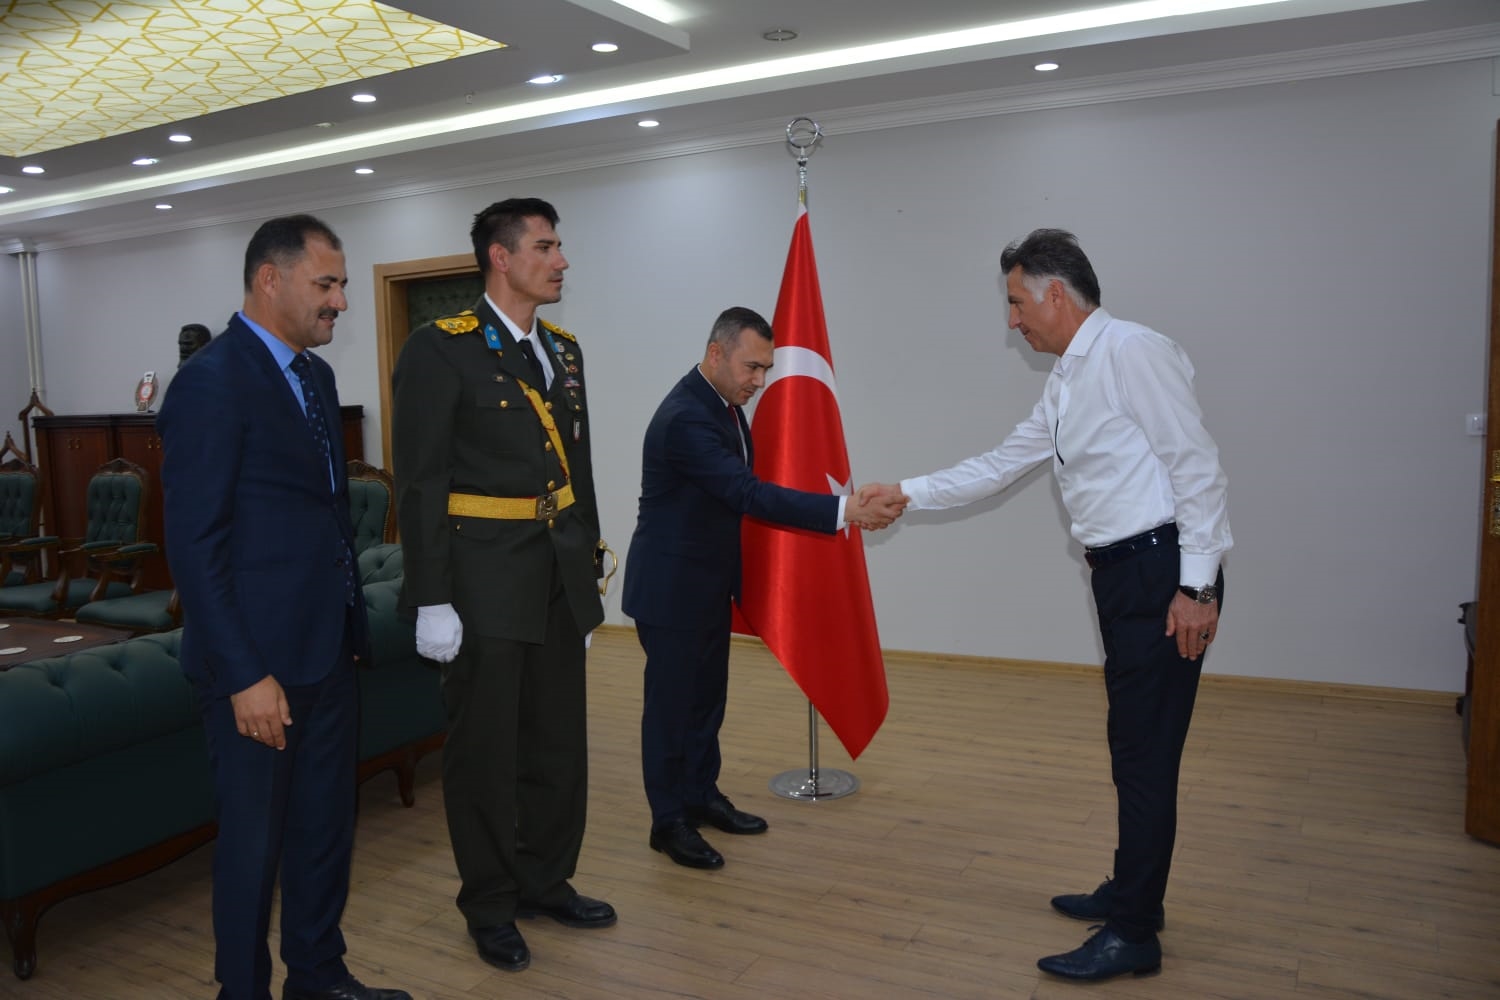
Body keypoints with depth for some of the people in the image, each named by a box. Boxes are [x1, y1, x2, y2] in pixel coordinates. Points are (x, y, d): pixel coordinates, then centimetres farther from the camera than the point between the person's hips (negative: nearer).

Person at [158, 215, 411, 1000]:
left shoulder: (316, 375, 10)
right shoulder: (211, 382, -15)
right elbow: (195, 544, -18)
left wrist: (352, 622, 12)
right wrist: (244, 675, -19)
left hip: (327, 651, 8)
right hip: (259, 664, -8)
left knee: (326, 824, 19)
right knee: (255, 838, 9)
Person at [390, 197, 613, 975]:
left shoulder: (563, 351, 12)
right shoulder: (440, 348, -9)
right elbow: (420, 483, -12)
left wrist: (587, 576, 14)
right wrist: (432, 601, -15)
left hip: (559, 582, 7)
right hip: (483, 585, -6)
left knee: (558, 742, 15)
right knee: (485, 751, 8)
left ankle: (546, 881, 34)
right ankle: (490, 906, 26)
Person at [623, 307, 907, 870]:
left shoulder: (723, 403, 4)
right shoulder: (685, 418, -26)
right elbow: (751, 495, -33)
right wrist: (845, 511, -37)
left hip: (709, 582, 9)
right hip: (671, 586, -9)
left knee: (707, 696, 18)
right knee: (671, 703, 3)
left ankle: (701, 796, 33)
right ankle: (668, 821, 17)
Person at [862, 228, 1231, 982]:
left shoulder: (1131, 352, -14)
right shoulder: (1065, 382, 16)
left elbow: (1197, 467, -17)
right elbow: (999, 467, 21)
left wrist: (1197, 586, -20)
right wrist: (908, 492, 19)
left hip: (1164, 573, -9)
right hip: (1120, 575, 9)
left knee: (1146, 753, -3)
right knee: (1131, 745, 18)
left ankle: (1133, 935, 8)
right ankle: (1131, 893, 33)